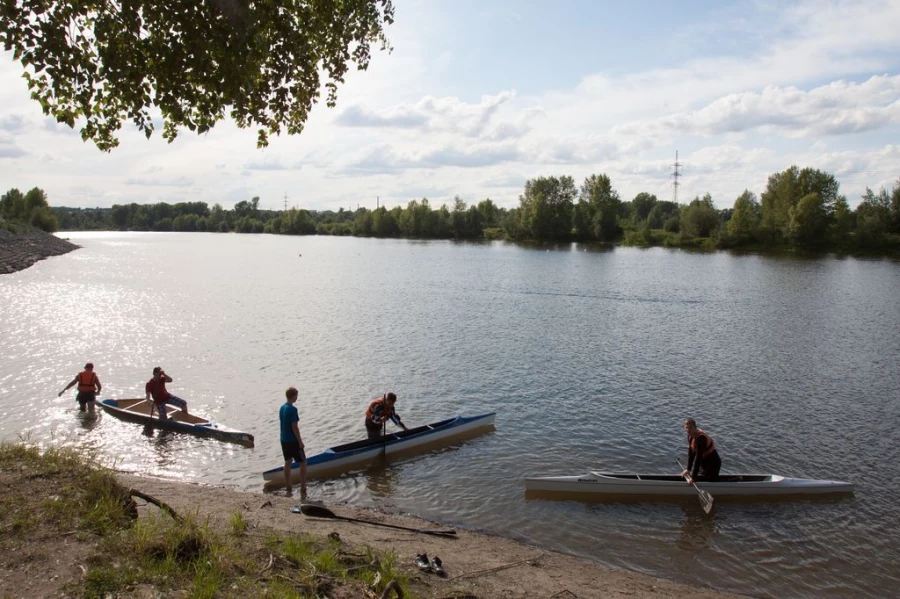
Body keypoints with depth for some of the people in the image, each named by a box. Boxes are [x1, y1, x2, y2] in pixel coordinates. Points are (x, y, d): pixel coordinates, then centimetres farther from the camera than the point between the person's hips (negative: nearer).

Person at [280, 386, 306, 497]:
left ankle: (288, 489, 23)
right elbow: (294, 427, -21)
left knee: (288, 462, 16)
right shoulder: (293, 409, -20)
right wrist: (300, 442, -14)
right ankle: (303, 490, 0)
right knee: (303, 463, 2)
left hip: (284, 440, 8)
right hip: (293, 441, -8)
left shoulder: (282, 408, 6)